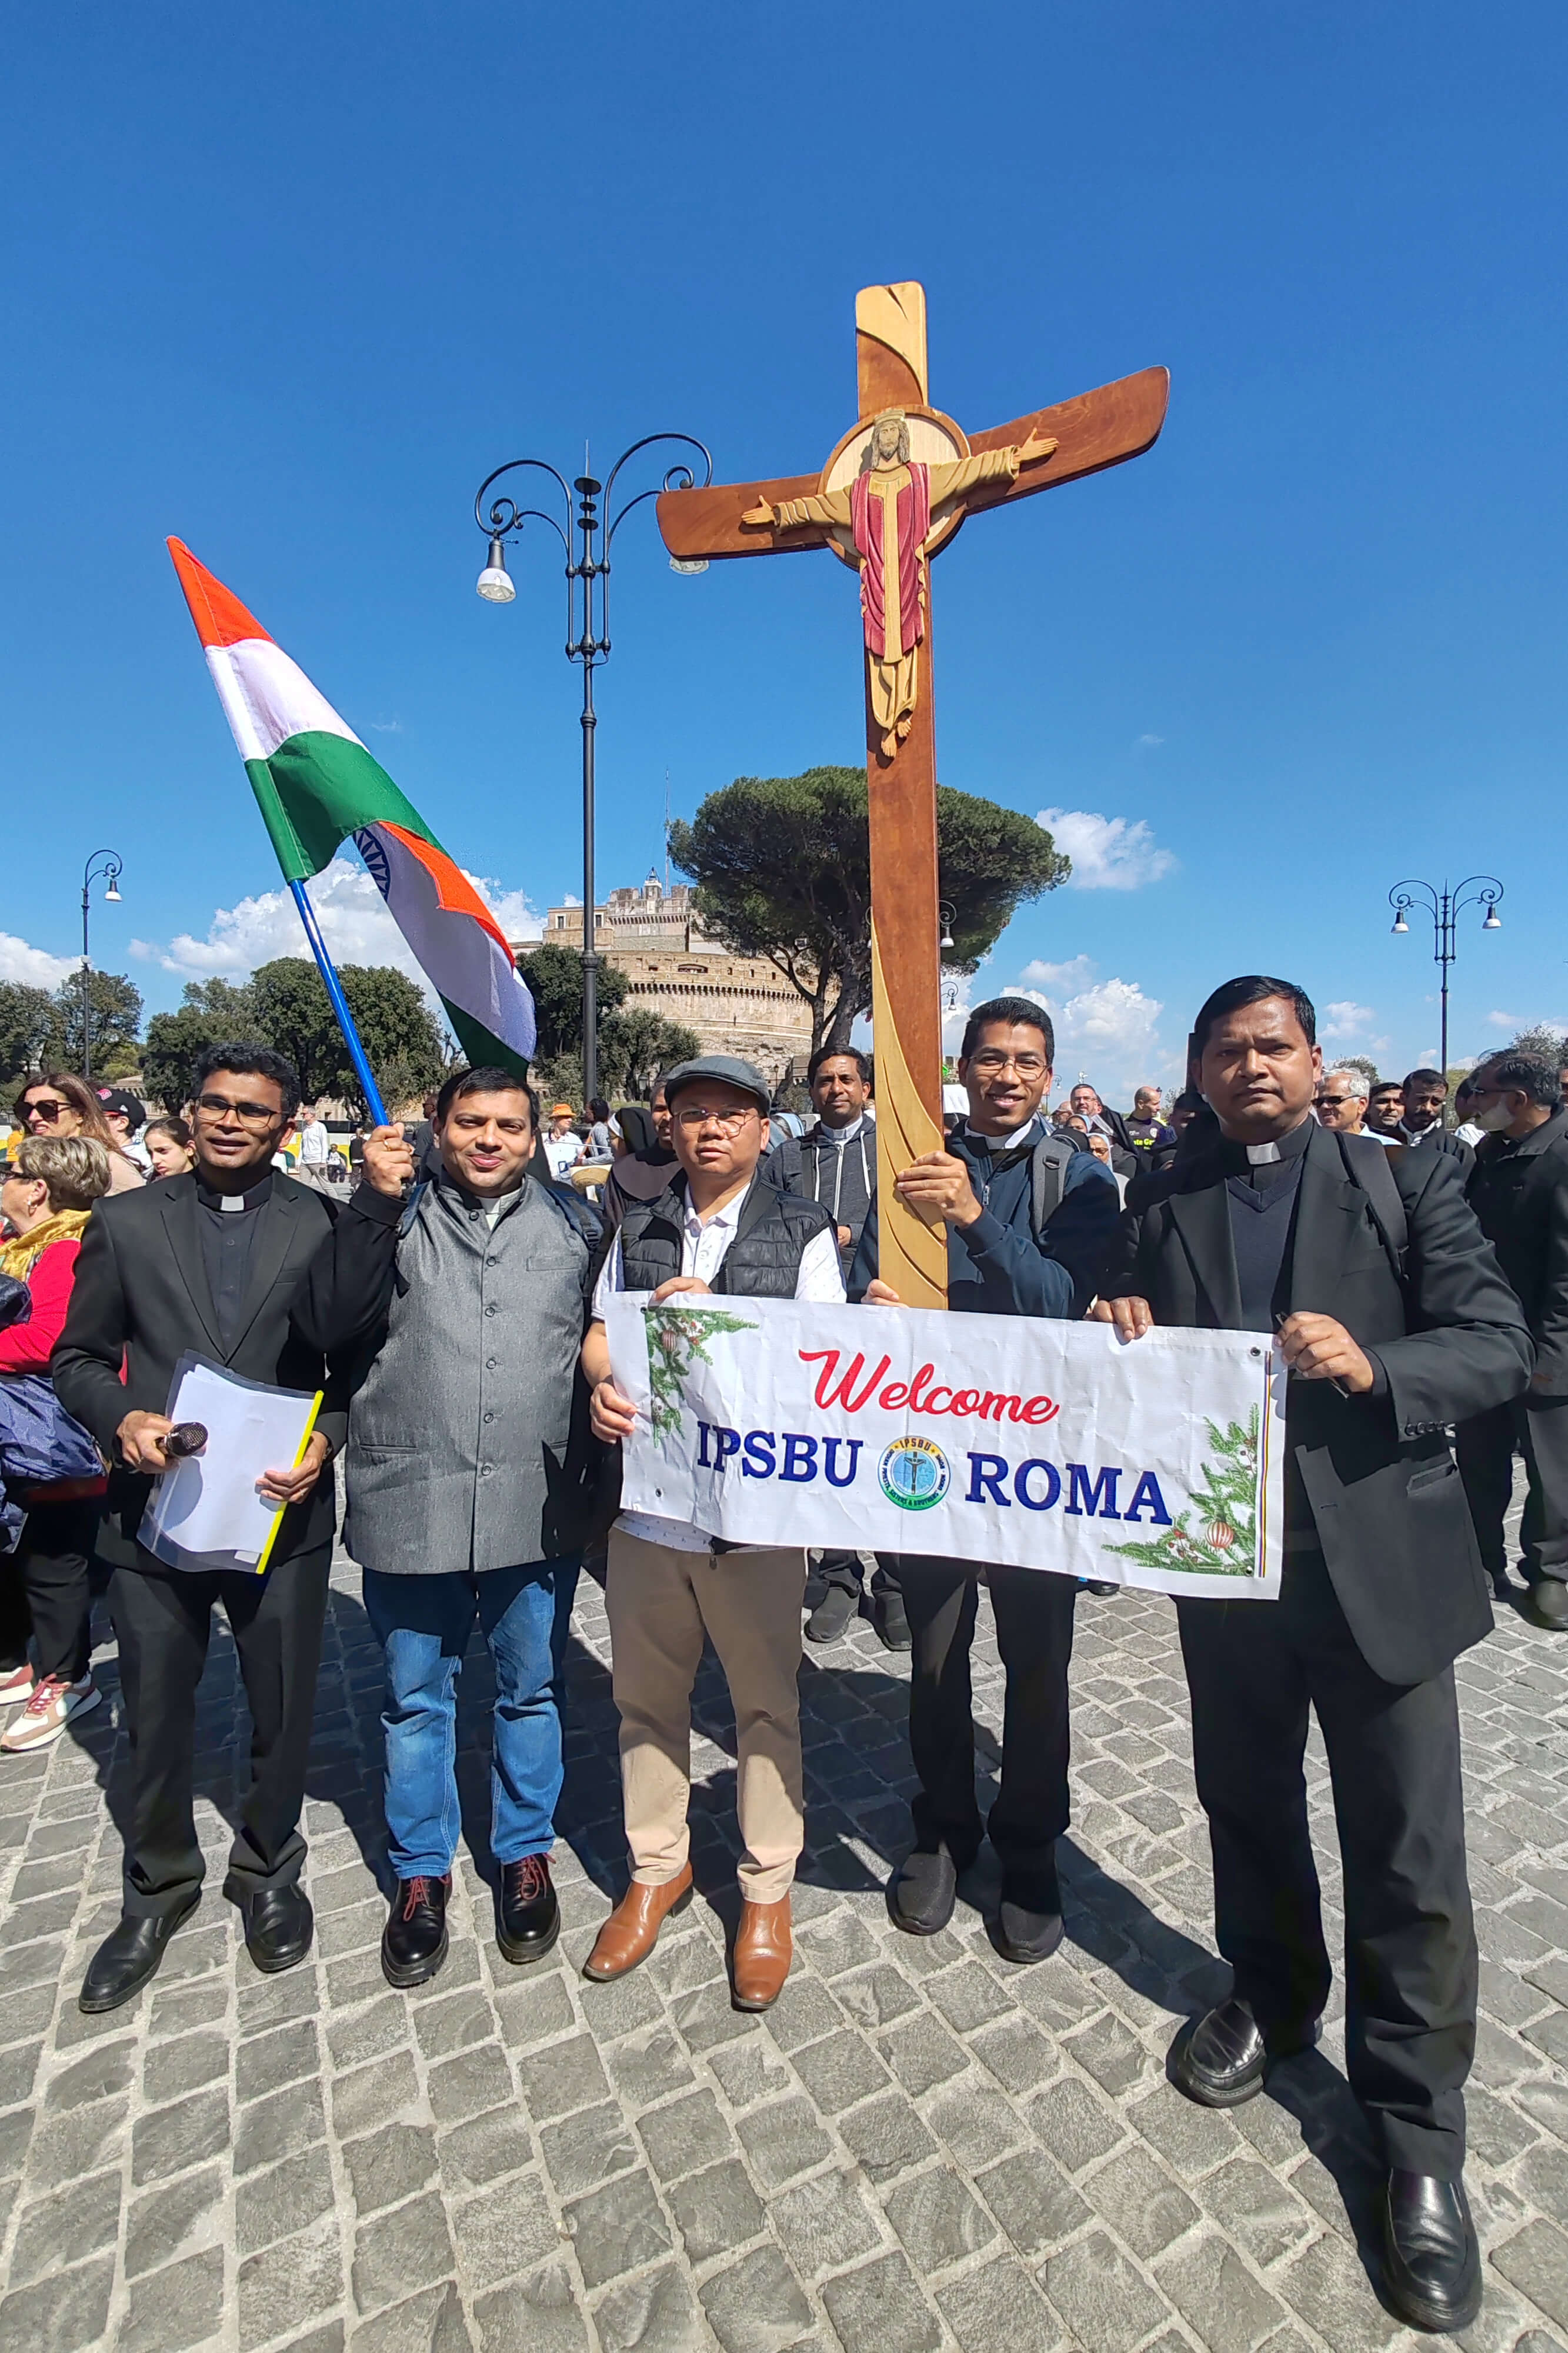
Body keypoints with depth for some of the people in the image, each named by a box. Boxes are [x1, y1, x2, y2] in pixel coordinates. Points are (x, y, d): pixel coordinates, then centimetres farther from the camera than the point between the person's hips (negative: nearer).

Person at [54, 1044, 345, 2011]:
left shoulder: (329, 1225, -4)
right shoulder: (125, 1222, 1)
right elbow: (79, 1358, 6)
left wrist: (328, 1437, -18)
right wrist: (122, 1419, -13)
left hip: (283, 1512, -1)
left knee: (284, 1714, 15)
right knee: (155, 1719, 18)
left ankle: (269, 1870, 43)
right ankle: (160, 1889, 45)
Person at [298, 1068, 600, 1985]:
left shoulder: (576, 1222, 5)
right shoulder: (392, 1218, 2)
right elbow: (330, 1325, -10)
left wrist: (601, 1470, -1)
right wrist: (376, 1204, -17)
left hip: (539, 1506, 1)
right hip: (412, 1504, 0)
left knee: (533, 1688, 16)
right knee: (417, 1697, 15)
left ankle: (527, 1856, 38)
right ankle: (421, 1872, 37)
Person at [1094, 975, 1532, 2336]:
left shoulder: (1410, 1186, -3)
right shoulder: (1162, 1213, 3)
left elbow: (1501, 1348, -9)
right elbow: (1130, 1385, 6)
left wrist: (1371, 1366, -26)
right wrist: (1119, 1344, -16)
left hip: (1381, 1558, -2)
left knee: (1409, 1862, 7)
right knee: (1247, 1807, 21)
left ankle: (1421, 2144, 30)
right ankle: (1271, 2002, 48)